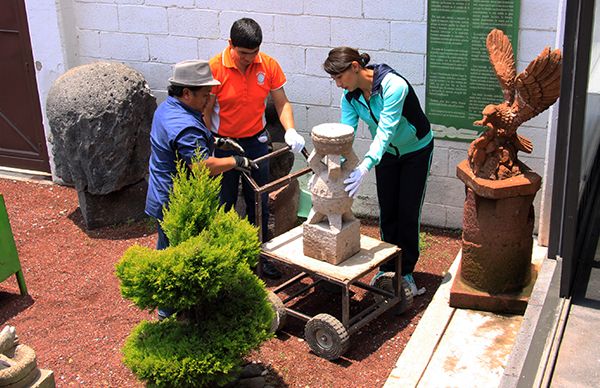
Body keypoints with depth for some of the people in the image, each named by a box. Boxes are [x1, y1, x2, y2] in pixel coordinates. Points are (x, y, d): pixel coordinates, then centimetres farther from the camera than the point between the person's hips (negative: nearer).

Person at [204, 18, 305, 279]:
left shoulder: (268, 65, -9)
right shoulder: (215, 68, -18)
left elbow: (281, 102, -2)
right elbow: (206, 112, -12)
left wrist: (290, 131, -18)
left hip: (256, 142, 3)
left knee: (259, 203, 12)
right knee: (223, 205, 9)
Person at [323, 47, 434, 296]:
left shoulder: (394, 86, -36)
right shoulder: (350, 96, -16)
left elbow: (385, 131, -42)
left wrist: (365, 167, -54)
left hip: (416, 150, -5)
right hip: (386, 152, 5)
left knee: (408, 211, -1)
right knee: (387, 212, 7)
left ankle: (406, 271, 13)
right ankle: (387, 268, 20)